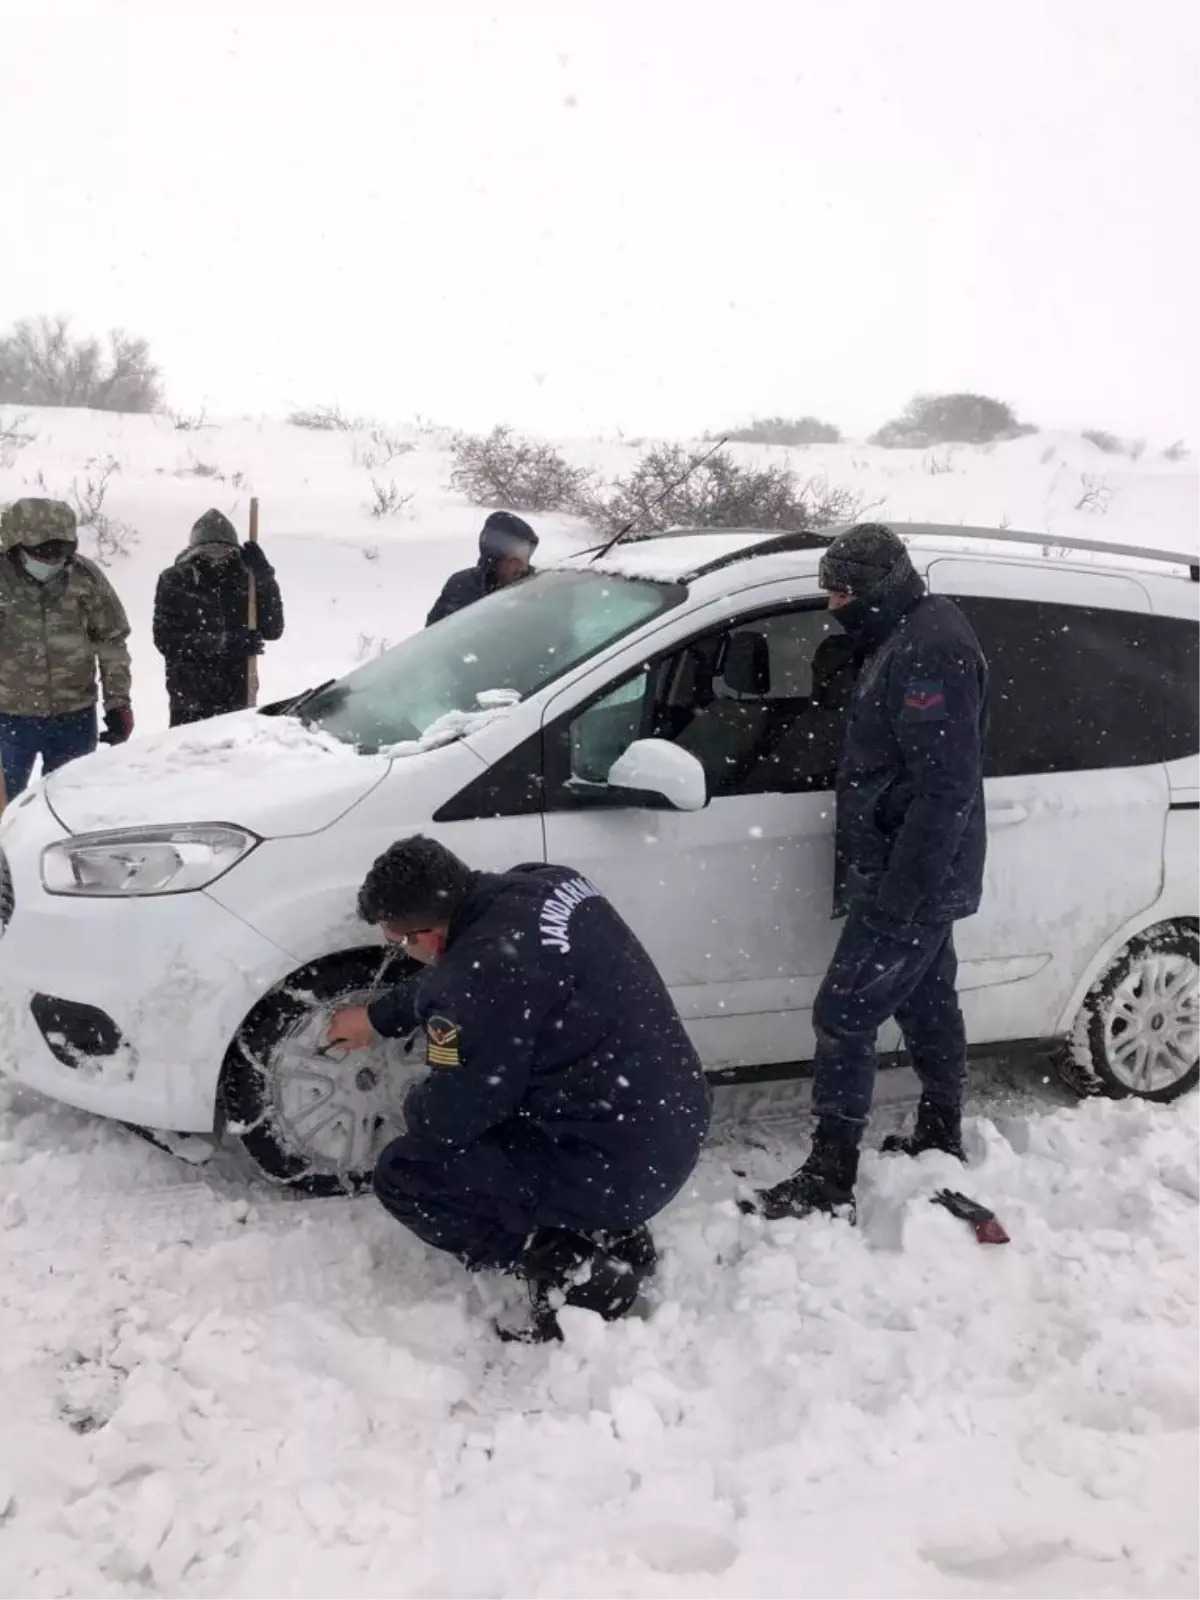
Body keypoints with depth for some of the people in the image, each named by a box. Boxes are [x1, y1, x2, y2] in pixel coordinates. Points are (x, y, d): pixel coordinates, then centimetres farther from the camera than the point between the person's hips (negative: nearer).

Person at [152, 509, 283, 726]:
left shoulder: (244, 579, 3)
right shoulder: (174, 582, 0)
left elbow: (273, 630, -5)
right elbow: (165, 639, -8)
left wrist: (264, 576, -15)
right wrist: (222, 642, -19)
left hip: (237, 701, 1)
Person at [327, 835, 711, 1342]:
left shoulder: (487, 968, -26)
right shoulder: (537, 887, 0)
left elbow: (444, 1119, -12)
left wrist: (413, 1108, 11)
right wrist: (376, 1018, 32)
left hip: (621, 1167, -9)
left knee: (403, 1173, 1)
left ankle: (574, 1274, -1)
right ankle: (611, 1237, 19)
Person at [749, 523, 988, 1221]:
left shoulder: (929, 648, -21)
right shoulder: (914, 636, 12)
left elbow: (946, 789, -26)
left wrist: (896, 897, -26)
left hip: (911, 883, -10)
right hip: (921, 877, 10)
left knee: (845, 1016, -6)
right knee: (928, 1003, 21)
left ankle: (830, 1178, 3)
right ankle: (941, 1138, 36)